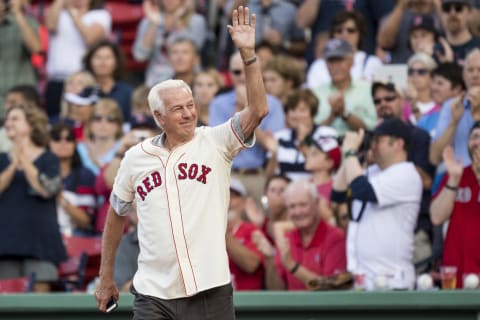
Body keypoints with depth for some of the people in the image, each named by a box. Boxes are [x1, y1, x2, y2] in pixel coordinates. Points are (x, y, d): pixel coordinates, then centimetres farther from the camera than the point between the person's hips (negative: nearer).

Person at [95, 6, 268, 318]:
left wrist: (248, 53, -22)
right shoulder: (136, 158, 7)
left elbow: (258, 110, -14)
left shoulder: (215, 143, 1)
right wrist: (106, 277, 22)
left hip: (211, 291, -1)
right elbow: (116, 215, 19)